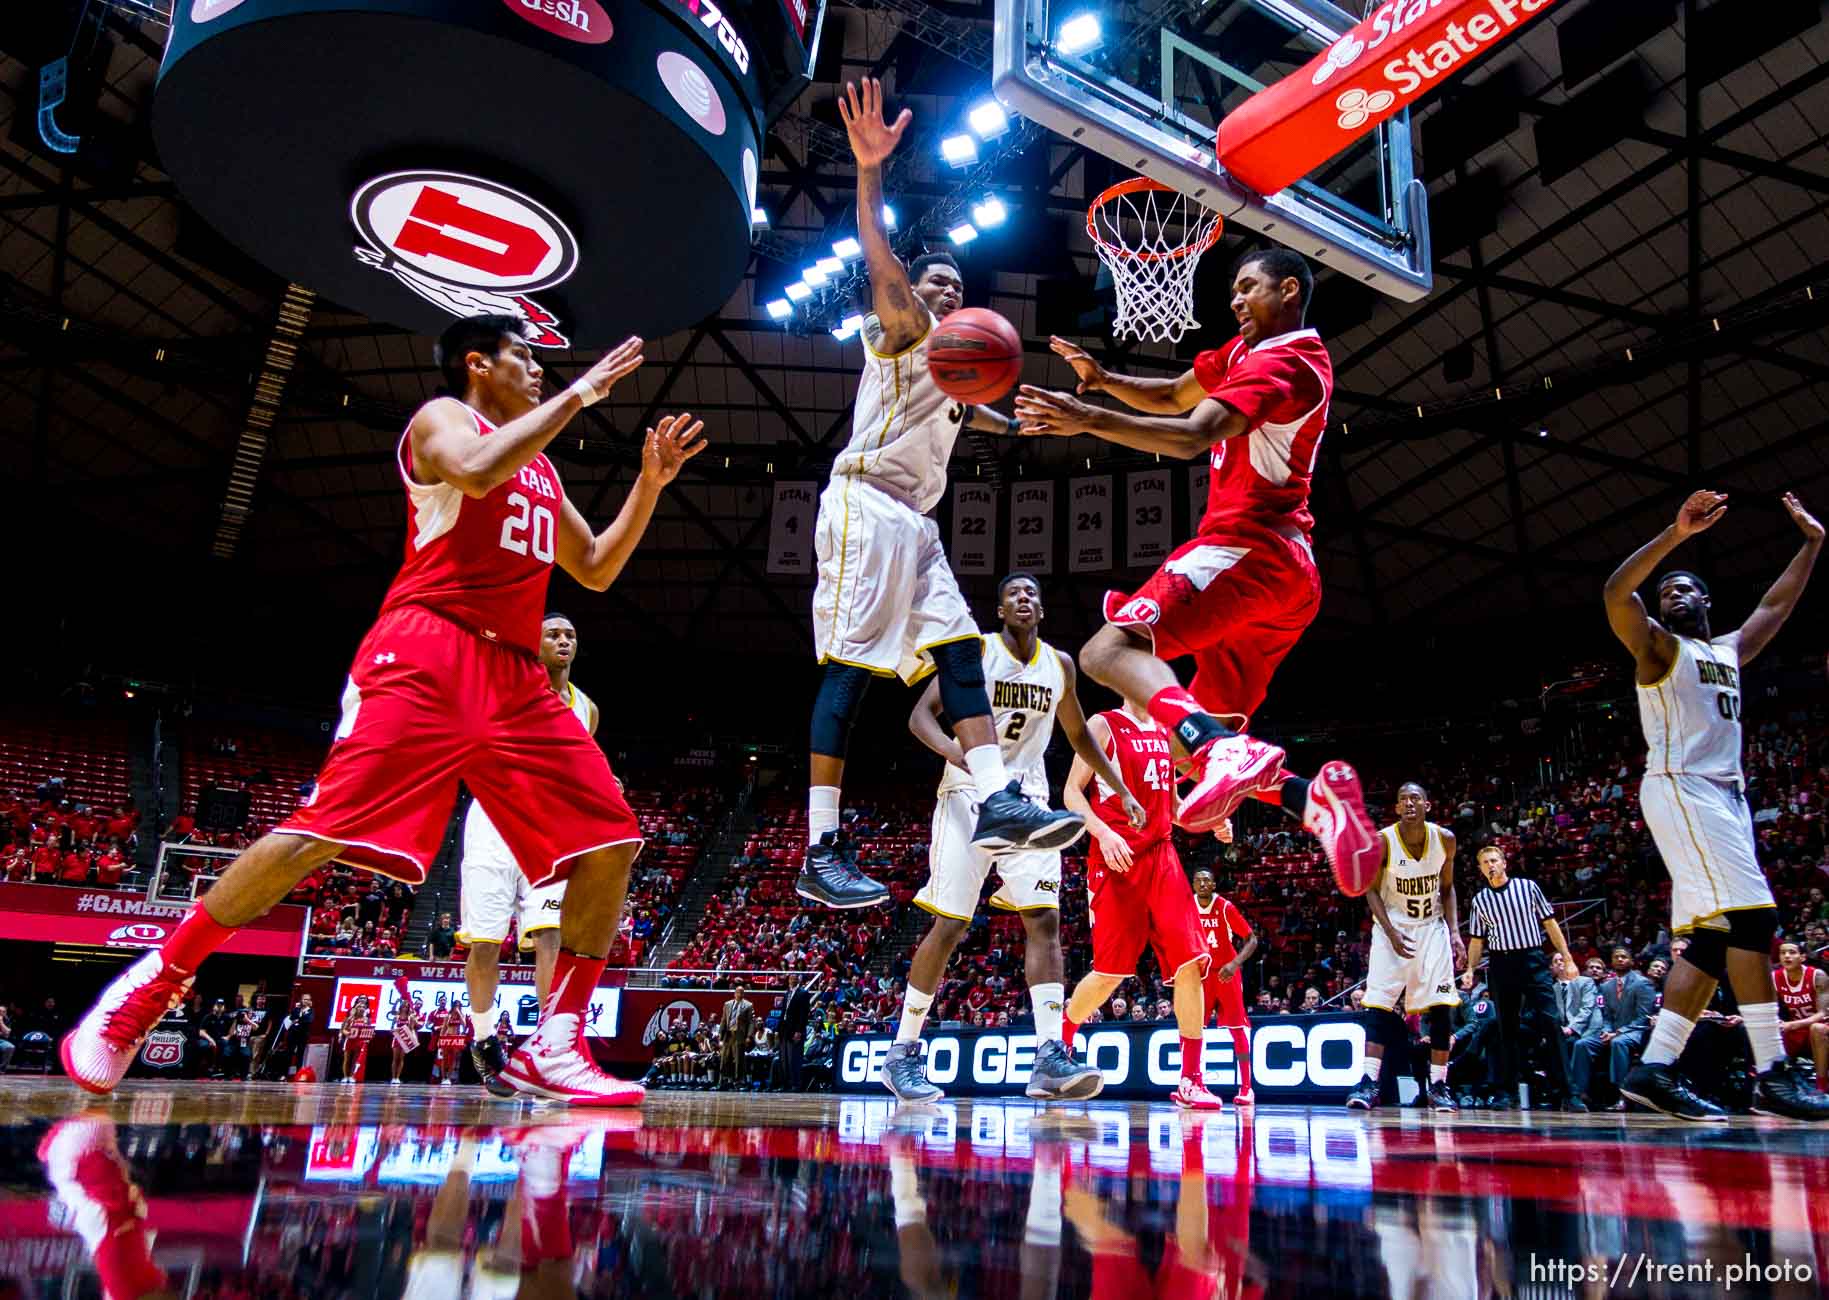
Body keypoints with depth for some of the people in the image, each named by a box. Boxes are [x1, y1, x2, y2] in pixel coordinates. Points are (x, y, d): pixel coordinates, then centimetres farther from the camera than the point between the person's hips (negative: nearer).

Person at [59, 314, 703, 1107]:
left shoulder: (541, 468, 28)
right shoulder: (443, 418, 6)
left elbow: (596, 571, 30)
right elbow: (477, 471, -19)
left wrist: (649, 484, 20)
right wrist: (579, 394, -10)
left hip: (515, 677, 7)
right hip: (425, 656, -7)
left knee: (612, 840, -4)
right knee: (327, 827, -16)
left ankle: (552, 1047, -1)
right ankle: (146, 988, 2)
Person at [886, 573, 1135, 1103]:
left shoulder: (1059, 664, 10)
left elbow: (1078, 734, 23)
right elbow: (921, 716, -10)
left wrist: (1122, 790, 20)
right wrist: (963, 756, -29)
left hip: (1028, 799, 4)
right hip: (970, 796, -4)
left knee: (1044, 919, -10)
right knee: (949, 925, -6)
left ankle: (1049, 1057, -13)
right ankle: (902, 1053, 6)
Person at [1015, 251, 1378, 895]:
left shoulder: (1278, 361, -7)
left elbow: (1192, 436, -22)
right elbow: (1173, 396, 28)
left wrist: (1090, 420, -30)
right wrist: (1103, 378, 8)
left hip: (1244, 548, -10)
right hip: (1289, 574, 10)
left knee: (1109, 650, -25)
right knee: (1210, 733, 9)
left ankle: (1223, 746, -45)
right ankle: (1315, 797, -12)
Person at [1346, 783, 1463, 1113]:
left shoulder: (1444, 839, -7)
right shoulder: (1382, 841, -15)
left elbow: (1447, 888, 6)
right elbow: (1372, 890, -6)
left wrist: (1455, 931, -4)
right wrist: (1391, 932, -17)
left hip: (1432, 928, 2)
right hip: (1392, 928, -2)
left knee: (1442, 1006, -3)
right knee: (1380, 1005, -9)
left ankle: (1438, 1085, 7)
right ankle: (1369, 1082, -8)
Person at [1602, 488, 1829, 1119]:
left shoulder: (1728, 651, 24)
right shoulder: (1658, 645, 2)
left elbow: (1776, 605, 37)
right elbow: (1615, 594, -17)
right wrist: (1676, 533, -25)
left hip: (1726, 795, 8)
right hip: (1682, 789, -8)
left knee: (1712, 938, 2)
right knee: (1749, 915, -17)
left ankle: (1654, 1069, 1)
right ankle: (1773, 1075, -16)